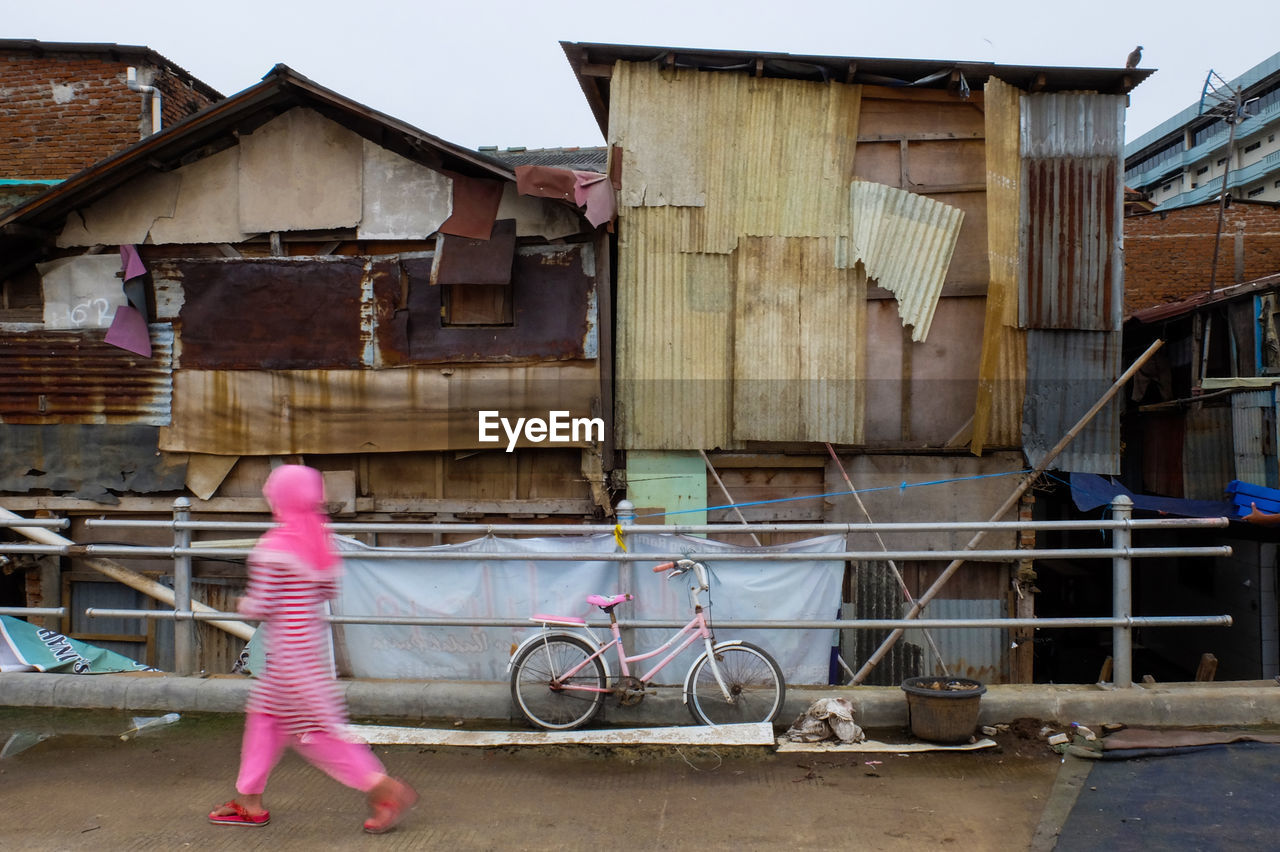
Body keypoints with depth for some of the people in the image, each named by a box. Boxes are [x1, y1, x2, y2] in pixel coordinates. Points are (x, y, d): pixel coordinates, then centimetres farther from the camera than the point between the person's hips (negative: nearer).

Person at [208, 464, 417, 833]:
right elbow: (329, 589, 7)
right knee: (263, 714, 20)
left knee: (314, 729, -2)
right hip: (312, 635, 9)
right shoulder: (319, 539, 3)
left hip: (290, 651, -9)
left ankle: (386, 789, -2)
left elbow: (261, 606, -18)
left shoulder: (272, 548, -20)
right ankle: (249, 801, 31)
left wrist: (243, 603, 3)